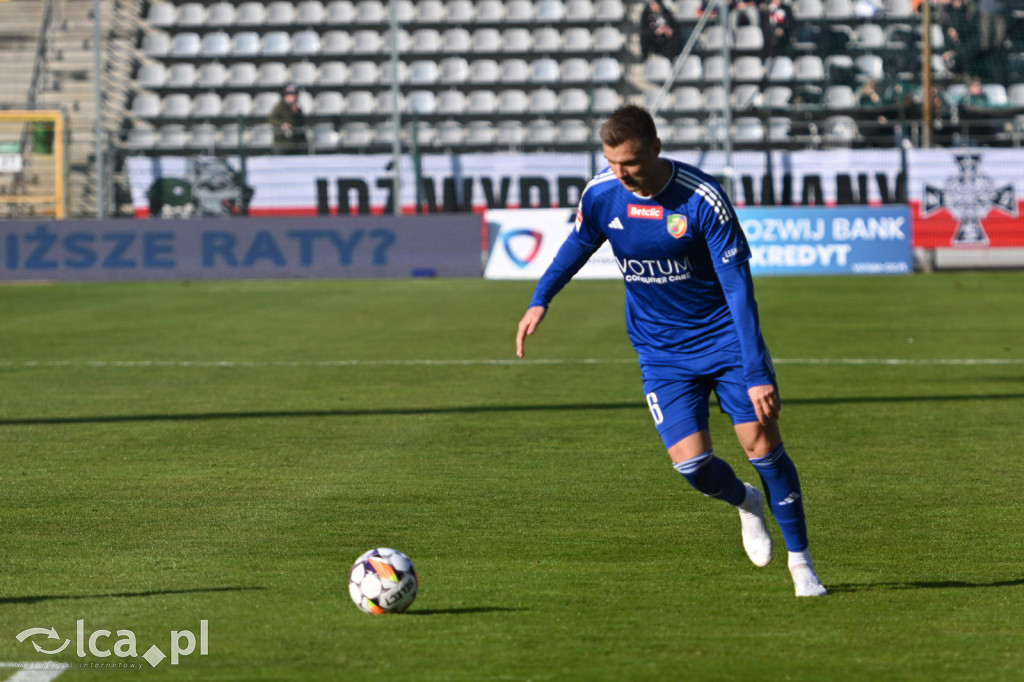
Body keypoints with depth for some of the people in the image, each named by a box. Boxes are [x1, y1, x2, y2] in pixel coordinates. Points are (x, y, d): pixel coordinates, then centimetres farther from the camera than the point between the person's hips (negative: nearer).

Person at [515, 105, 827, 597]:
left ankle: (801, 563, 7)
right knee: (690, 461, -13)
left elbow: (737, 285, -21)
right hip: (660, 350, 3)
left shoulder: (702, 198, -22)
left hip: (723, 335, -3)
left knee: (762, 443, -9)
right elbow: (577, 246, 14)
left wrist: (757, 372, -25)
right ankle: (746, 504, 22)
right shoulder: (600, 195, -10)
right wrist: (540, 301, 0)